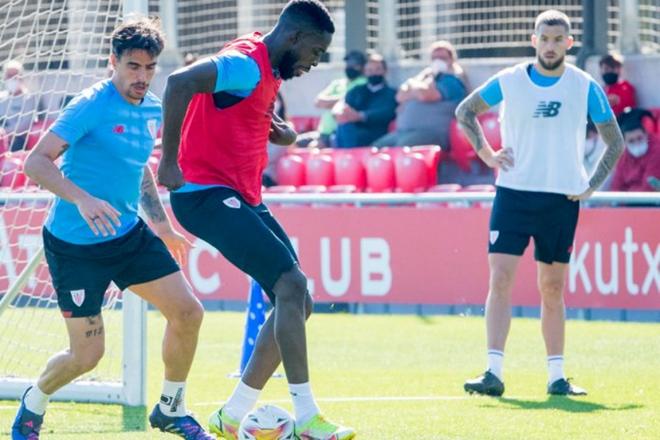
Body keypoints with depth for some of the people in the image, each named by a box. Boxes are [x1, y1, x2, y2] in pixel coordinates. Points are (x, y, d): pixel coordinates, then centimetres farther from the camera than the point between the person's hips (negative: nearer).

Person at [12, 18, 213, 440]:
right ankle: (34, 403, 27)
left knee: (188, 312, -2)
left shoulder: (153, 109, 6)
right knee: (87, 353, -5)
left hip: (129, 234, 7)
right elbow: (36, 161, -26)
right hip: (75, 244, -7)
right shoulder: (92, 105, -19)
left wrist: (162, 225, 24)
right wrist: (82, 199, -39)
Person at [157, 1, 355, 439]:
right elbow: (179, 83, -31)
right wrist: (170, 160, -28)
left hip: (242, 198, 11)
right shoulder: (246, 64, -16)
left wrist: (281, 131, 8)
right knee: (292, 285, -20)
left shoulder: (269, 69, 15)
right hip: (207, 192, -11)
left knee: (297, 303, 8)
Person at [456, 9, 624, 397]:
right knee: (500, 279, -11)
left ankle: (557, 376, 12)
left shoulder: (586, 87, 1)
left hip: (562, 199, 0)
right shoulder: (509, 81, 0)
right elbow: (465, 111, 16)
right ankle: (494, 372, -12)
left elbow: (615, 143, 10)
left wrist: (591, 186, 1)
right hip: (514, 193, 0)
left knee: (553, 289, 5)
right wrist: (486, 153, 4)